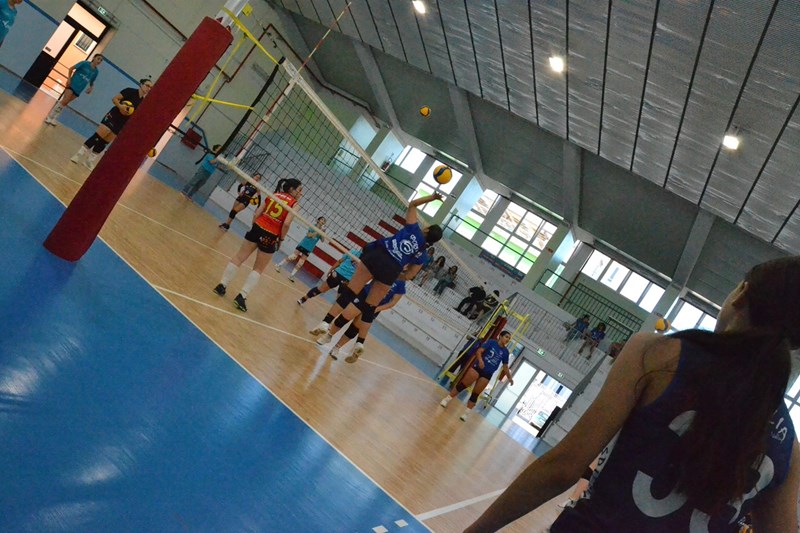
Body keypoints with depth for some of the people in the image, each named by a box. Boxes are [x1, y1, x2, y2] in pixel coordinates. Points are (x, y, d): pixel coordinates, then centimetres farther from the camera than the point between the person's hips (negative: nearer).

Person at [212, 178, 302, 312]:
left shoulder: (274, 195, 10)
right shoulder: (294, 204, -5)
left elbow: (257, 213, 7)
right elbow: (286, 224, -16)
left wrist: (254, 228, 17)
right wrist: (281, 239, -3)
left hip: (258, 228, 4)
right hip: (270, 237, -4)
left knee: (239, 258, 16)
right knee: (258, 269, 9)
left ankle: (222, 285, 17)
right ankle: (242, 296, 2)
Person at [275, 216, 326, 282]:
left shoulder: (322, 230, 6)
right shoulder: (313, 226, -3)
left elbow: (323, 240, -3)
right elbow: (309, 235, -15)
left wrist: (322, 232, -16)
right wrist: (318, 232, -20)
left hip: (309, 249, 4)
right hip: (303, 244, -4)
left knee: (300, 263, 1)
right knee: (293, 257, -7)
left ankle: (291, 275, 7)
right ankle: (279, 265, 9)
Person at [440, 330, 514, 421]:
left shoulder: (505, 352, 6)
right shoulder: (491, 342, -4)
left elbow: (505, 367, 15)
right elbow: (479, 351, -10)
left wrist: (509, 377, 10)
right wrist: (480, 360, -27)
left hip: (487, 375, 3)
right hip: (477, 367, -3)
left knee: (475, 395, 4)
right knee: (462, 385, -3)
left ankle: (466, 413, 10)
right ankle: (446, 399, 12)